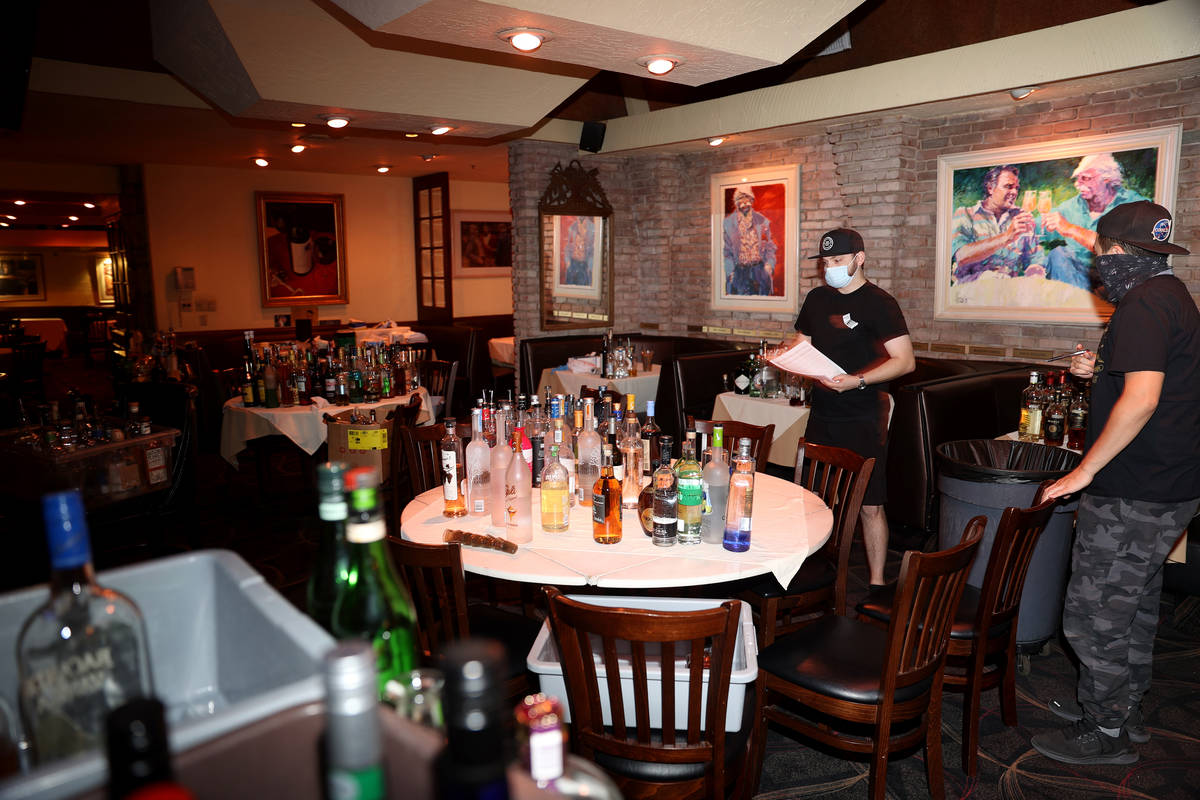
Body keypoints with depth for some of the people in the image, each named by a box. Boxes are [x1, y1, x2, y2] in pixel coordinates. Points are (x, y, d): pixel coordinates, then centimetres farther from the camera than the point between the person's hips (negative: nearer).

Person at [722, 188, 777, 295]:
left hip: (760, 270, 2)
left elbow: (770, 247, 12)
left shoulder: (762, 221, 9)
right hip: (740, 272, -1)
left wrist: (769, 264, -4)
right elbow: (727, 251, 3)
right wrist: (730, 271, -7)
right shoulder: (728, 223, 3)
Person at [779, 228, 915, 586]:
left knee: (869, 505, -1)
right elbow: (801, 343, 22)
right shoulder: (817, 298, 11)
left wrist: (857, 380, -27)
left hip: (863, 419, -6)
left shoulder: (879, 303, -9)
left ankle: (876, 582, 11)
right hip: (822, 414, 6)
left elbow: (905, 361, -15)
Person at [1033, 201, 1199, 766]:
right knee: (1135, 603, 21)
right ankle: (1123, 708, 36)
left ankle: (1105, 731, 14)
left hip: (1134, 495, -11)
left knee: (1095, 613, 1)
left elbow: (1141, 400, -28)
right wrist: (1102, 372, 11)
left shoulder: (1142, 304, -18)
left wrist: (1086, 470, -22)